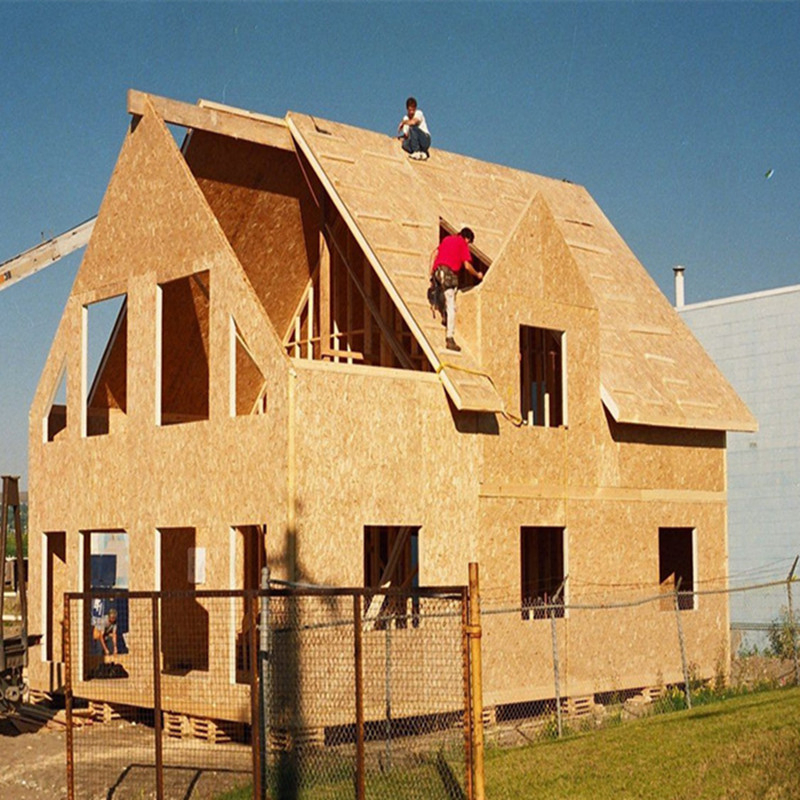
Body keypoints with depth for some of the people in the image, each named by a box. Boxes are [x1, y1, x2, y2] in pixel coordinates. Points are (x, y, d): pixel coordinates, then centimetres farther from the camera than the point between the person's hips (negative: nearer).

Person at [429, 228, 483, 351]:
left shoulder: (447, 239, 24)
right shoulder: (463, 244, 6)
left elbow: (434, 254, 18)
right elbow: (467, 266, 1)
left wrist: (431, 271, 17)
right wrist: (478, 275, 17)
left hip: (437, 271, 6)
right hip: (449, 272, -6)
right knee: (451, 307, -8)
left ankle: (446, 318, 20)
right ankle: (450, 338, -15)